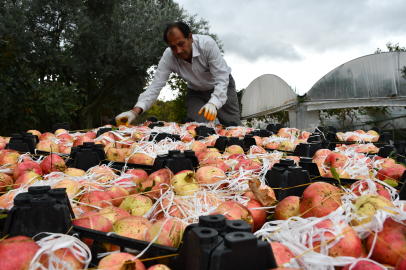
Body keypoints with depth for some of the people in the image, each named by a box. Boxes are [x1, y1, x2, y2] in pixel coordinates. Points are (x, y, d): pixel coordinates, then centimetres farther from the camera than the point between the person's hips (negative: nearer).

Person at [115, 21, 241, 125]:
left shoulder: (207, 43, -33)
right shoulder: (168, 57, -25)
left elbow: (222, 79, -34)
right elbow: (155, 86, -26)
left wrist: (213, 103, -52)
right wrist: (135, 111, -40)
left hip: (222, 86, -2)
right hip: (196, 92, 2)